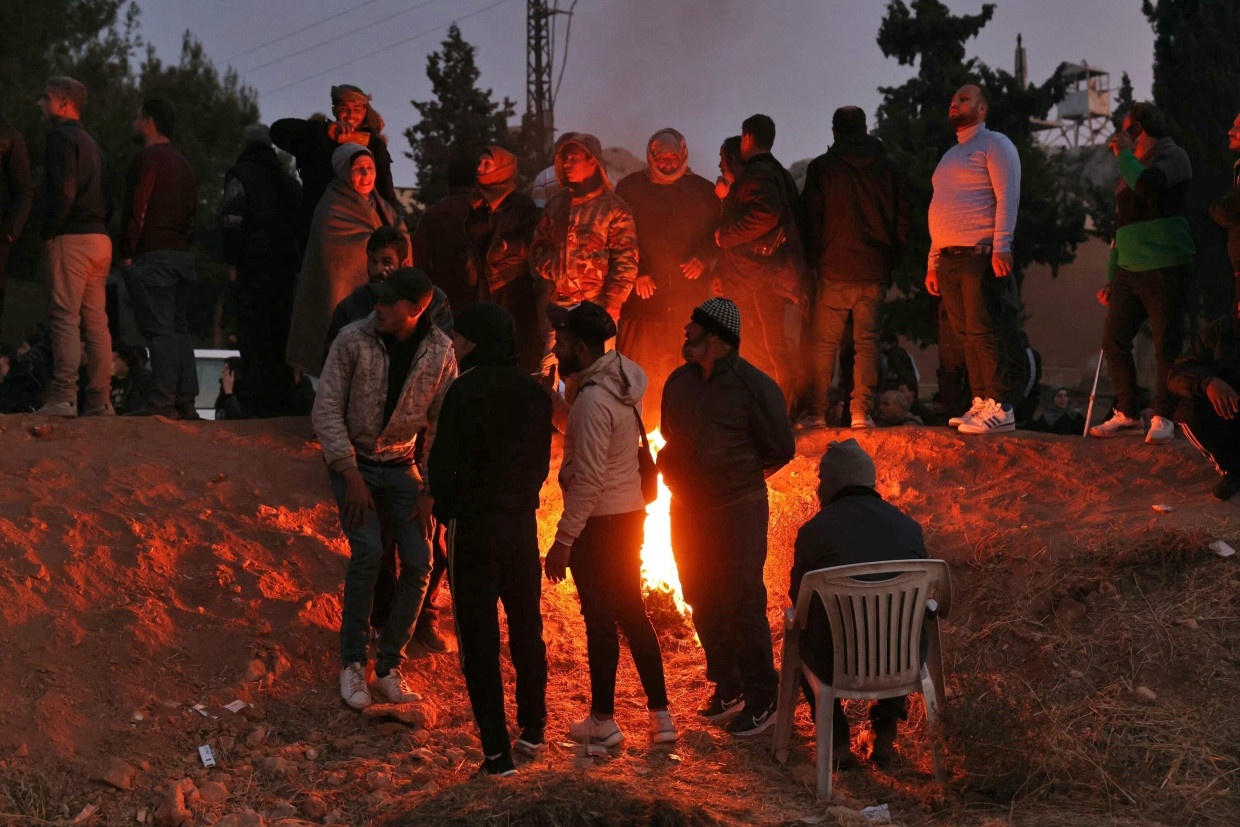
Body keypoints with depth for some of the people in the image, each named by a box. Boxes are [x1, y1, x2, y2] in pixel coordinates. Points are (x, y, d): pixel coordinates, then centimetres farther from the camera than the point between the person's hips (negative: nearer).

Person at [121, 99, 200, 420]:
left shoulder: (148, 158, -8)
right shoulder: (183, 163, 19)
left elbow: (136, 209, -14)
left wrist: (127, 253, -9)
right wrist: (181, 242, 18)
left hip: (153, 256, -8)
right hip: (183, 254, 8)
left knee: (159, 329, -10)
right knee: (179, 329, 8)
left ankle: (164, 402, -12)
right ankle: (186, 401, 5)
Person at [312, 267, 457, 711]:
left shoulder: (440, 351, -9)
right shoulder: (353, 339, -15)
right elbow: (326, 411, -12)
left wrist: (431, 492, -6)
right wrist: (352, 477, -17)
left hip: (401, 466, 3)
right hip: (352, 462, -3)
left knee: (419, 561, -8)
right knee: (368, 550, -22)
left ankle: (388, 668, 6)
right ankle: (352, 664, -8)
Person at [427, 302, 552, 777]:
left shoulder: (466, 391, -16)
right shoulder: (535, 393, 3)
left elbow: (443, 465, -14)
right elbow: (541, 463, 9)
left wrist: (445, 508, 3)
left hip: (474, 525, -5)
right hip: (522, 523, 6)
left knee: (479, 638, 1)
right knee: (527, 628, 18)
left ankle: (496, 751, 1)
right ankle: (532, 730, 28)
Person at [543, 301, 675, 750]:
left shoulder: (594, 399, -22)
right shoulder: (620, 383, 7)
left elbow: (589, 479, -24)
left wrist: (563, 540, -20)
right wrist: (553, 401, 6)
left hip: (599, 522, -9)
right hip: (629, 514, 9)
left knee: (599, 617, 3)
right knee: (631, 612, 15)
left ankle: (603, 721, 14)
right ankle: (660, 716, 17)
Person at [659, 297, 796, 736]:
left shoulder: (754, 386, -14)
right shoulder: (679, 382, 6)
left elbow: (781, 450, -7)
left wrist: (742, 474, 3)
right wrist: (676, 475, 10)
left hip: (738, 512, -7)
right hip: (688, 511, 7)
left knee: (742, 604, -4)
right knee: (704, 602, 14)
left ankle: (761, 700, 6)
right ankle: (727, 688, 28)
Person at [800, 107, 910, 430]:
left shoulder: (822, 167, -1)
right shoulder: (886, 169, 8)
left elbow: (811, 218, -2)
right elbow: (902, 218, 9)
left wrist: (814, 261, 6)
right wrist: (888, 259, 15)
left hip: (833, 270, -2)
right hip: (874, 271, 2)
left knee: (824, 343, 2)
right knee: (866, 341, 5)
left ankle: (817, 412, 0)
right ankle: (861, 411, 0)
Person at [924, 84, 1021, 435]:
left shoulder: (994, 145, 0)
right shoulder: (950, 156, 25)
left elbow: (1007, 195, -11)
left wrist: (1001, 246, -22)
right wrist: (933, 261, 20)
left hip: (981, 256, -8)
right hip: (949, 258, 8)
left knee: (983, 332, -13)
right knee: (966, 335, 5)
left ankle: (1000, 409, -13)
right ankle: (981, 403, 8)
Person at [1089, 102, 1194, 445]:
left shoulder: (1172, 156, 0)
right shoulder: (1130, 170, 24)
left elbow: (1147, 185, -23)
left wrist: (1124, 154, -7)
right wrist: (1111, 276, 23)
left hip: (1165, 268, -8)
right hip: (1129, 271, 8)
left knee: (1166, 343, -5)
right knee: (1114, 340, 2)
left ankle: (1163, 419, 2)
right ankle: (1127, 414, 11)